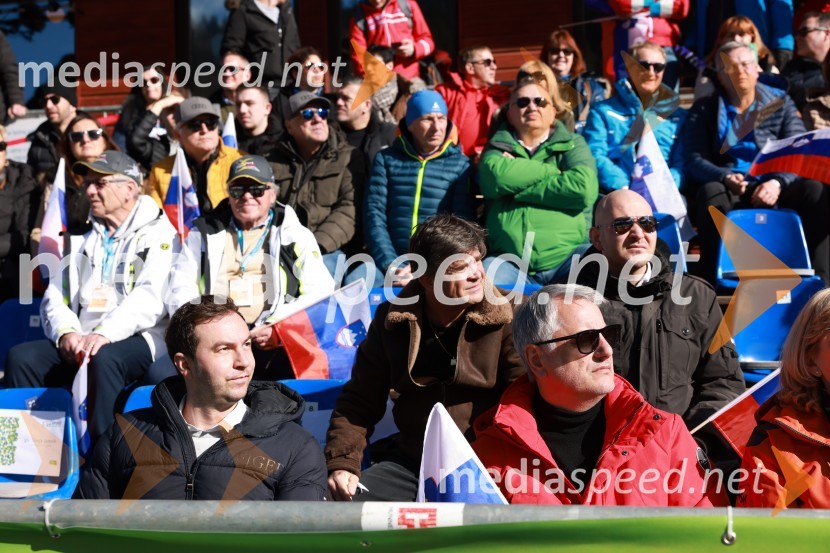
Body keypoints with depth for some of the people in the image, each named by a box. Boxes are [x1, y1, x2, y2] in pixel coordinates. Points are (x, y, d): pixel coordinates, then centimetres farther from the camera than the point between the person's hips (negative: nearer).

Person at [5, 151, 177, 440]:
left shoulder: (157, 233, 4)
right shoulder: (81, 238, 23)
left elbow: (151, 298, -11)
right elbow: (55, 297, 15)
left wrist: (105, 333, -24)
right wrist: (66, 333, -7)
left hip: (138, 339, -5)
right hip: (79, 341, 6)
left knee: (104, 358, -37)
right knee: (21, 357, -18)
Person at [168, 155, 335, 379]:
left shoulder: (296, 235, 18)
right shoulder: (203, 234, 23)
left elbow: (320, 294, 7)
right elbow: (181, 292, 16)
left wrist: (279, 330, -10)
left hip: (276, 345, -2)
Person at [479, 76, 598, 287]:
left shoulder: (572, 144, 14)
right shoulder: (498, 147, 16)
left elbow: (584, 188, -7)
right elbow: (498, 175, -9)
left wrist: (518, 187, -4)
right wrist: (552, 170, -1)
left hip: (567, 255, 0)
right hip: (509, 261, 0)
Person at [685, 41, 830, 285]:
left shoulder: (781, 103, 16)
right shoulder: (704, 109, 14)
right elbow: (694, 160, 1)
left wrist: (778, 182, -20)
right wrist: (725, 178, -22)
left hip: (775, 187, 1)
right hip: (729, 187, -1)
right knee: (711, 192, -37)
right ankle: (711, 281, -36)